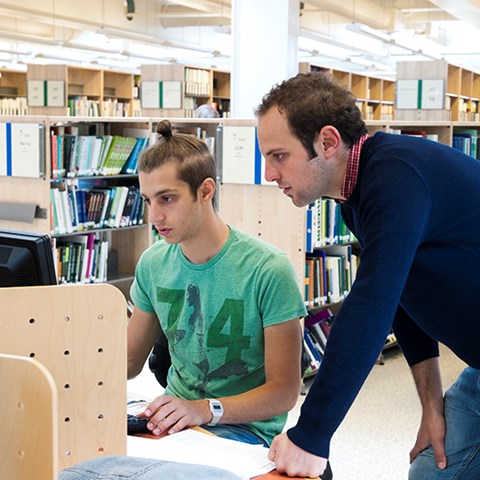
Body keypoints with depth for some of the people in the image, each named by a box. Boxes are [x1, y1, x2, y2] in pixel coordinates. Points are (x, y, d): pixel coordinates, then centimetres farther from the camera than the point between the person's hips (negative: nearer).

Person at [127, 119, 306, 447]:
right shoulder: (153, 263, 3)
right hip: (174, 412, 6)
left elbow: (285, 391, -15)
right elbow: (130, 359, 12)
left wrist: (207, 409, -30)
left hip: (244, 426, -5)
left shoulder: (269, 270, -16)